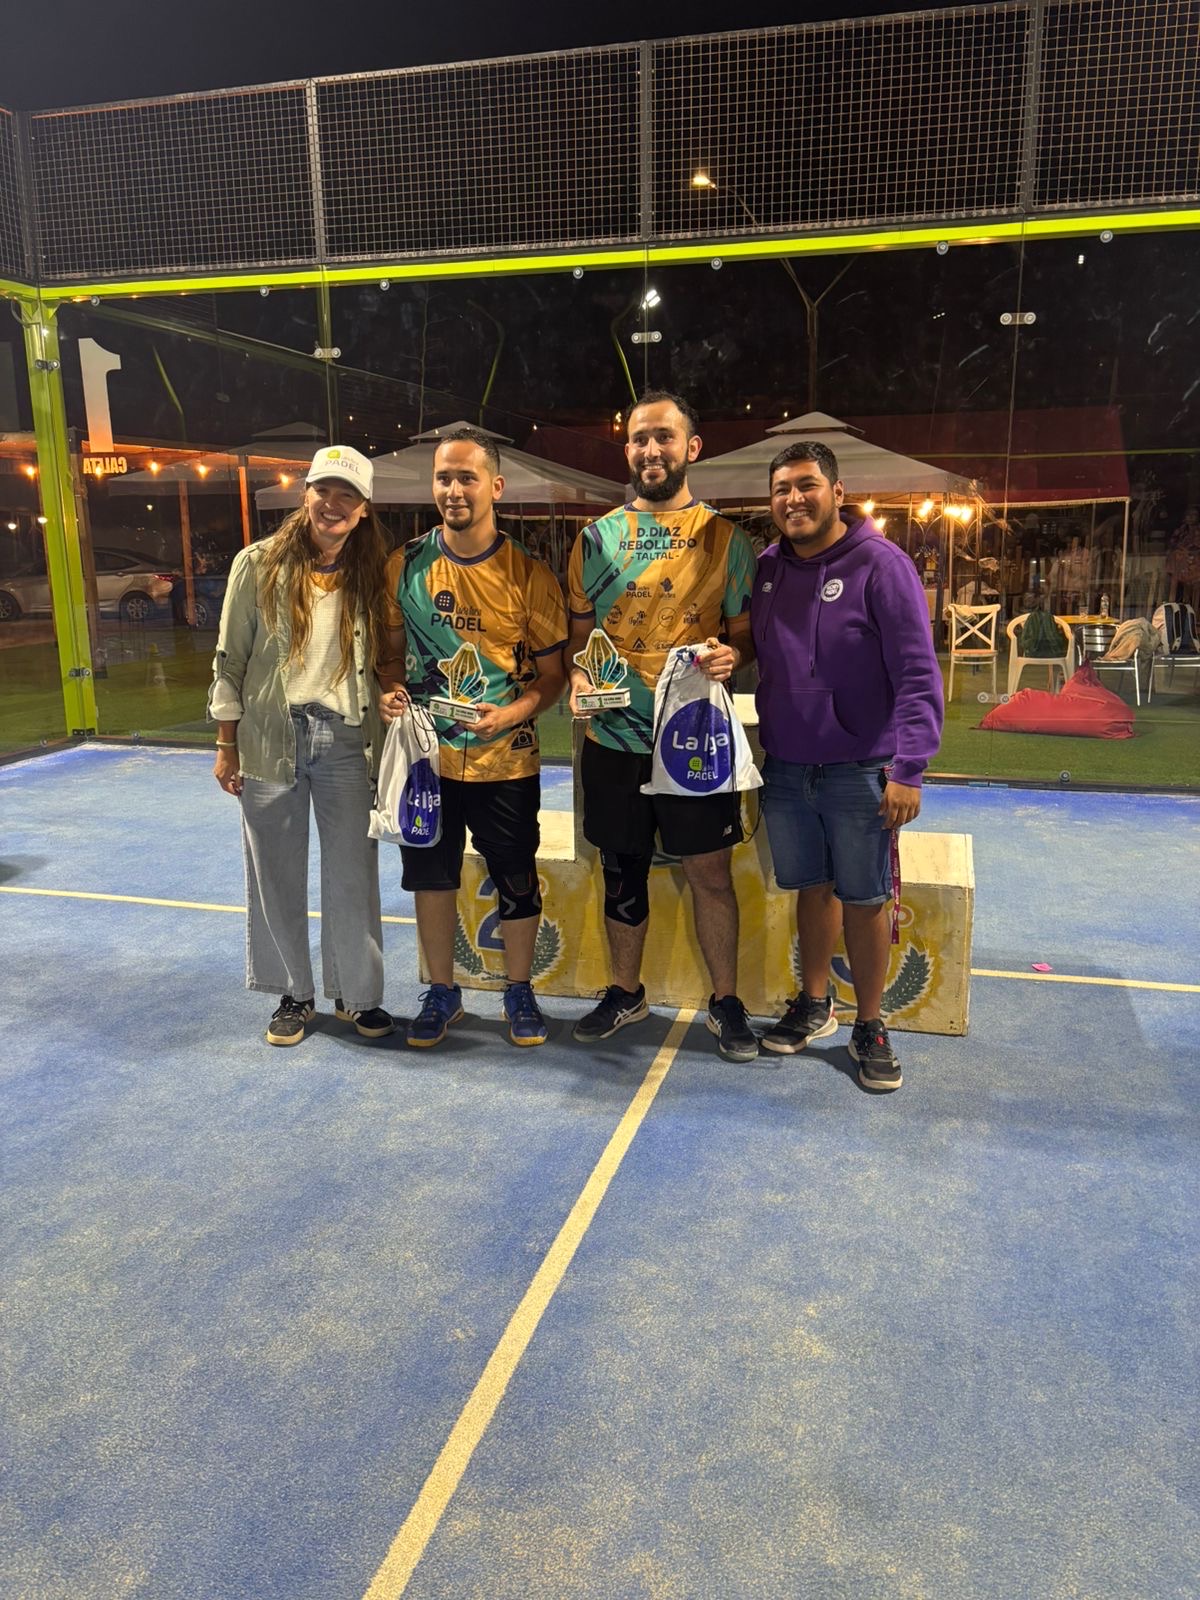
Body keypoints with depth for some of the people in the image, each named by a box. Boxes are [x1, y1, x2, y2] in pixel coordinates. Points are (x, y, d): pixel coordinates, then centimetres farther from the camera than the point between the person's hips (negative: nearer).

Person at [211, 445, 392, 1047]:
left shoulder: (371, 575, 3)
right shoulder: (259, 564, -2)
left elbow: (380, 660, 9)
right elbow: (231, 658, 1)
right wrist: (226, 743, 0)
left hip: (346, 741, 1)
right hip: (270, 740, -1)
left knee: (354, 875, 5)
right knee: (277, 877, 9)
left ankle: (357, 993, 23)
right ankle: (294, 993, 27)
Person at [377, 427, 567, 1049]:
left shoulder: (528, 574, -7)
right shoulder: (405, 565, 0)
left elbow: (551, 672, -3)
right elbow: (393, 649, 10)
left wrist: (513, 712, -21)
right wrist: (391, 691, -11)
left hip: (506, 759, -2)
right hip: (427, 755, 2)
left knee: (516, 880, 10)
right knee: (431, 876, 13)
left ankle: (520, 990, 30)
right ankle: (441, 990, 32)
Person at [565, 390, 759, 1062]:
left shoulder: (726, 539, 2)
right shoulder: (597, 538, 8)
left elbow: (747, 630, 4)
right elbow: (580, 631, 12)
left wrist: (732, 656, -19)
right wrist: (579, 676, -9)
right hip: (613, 735, 3)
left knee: (710, 871, 4)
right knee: (622, 871, 13)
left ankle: (726, 1000, 22)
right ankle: (626, 991, 31)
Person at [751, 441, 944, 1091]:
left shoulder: (880, 564, -12)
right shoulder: (765, 569, 5)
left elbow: (918, 674, -15)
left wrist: (908, 768, -20)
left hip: (859, 770, -4)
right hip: (784, 769, 5)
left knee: (863, 898, 6)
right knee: (811, 887, 16)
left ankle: (870, 1026, 22)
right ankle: (813, 1005, 33)